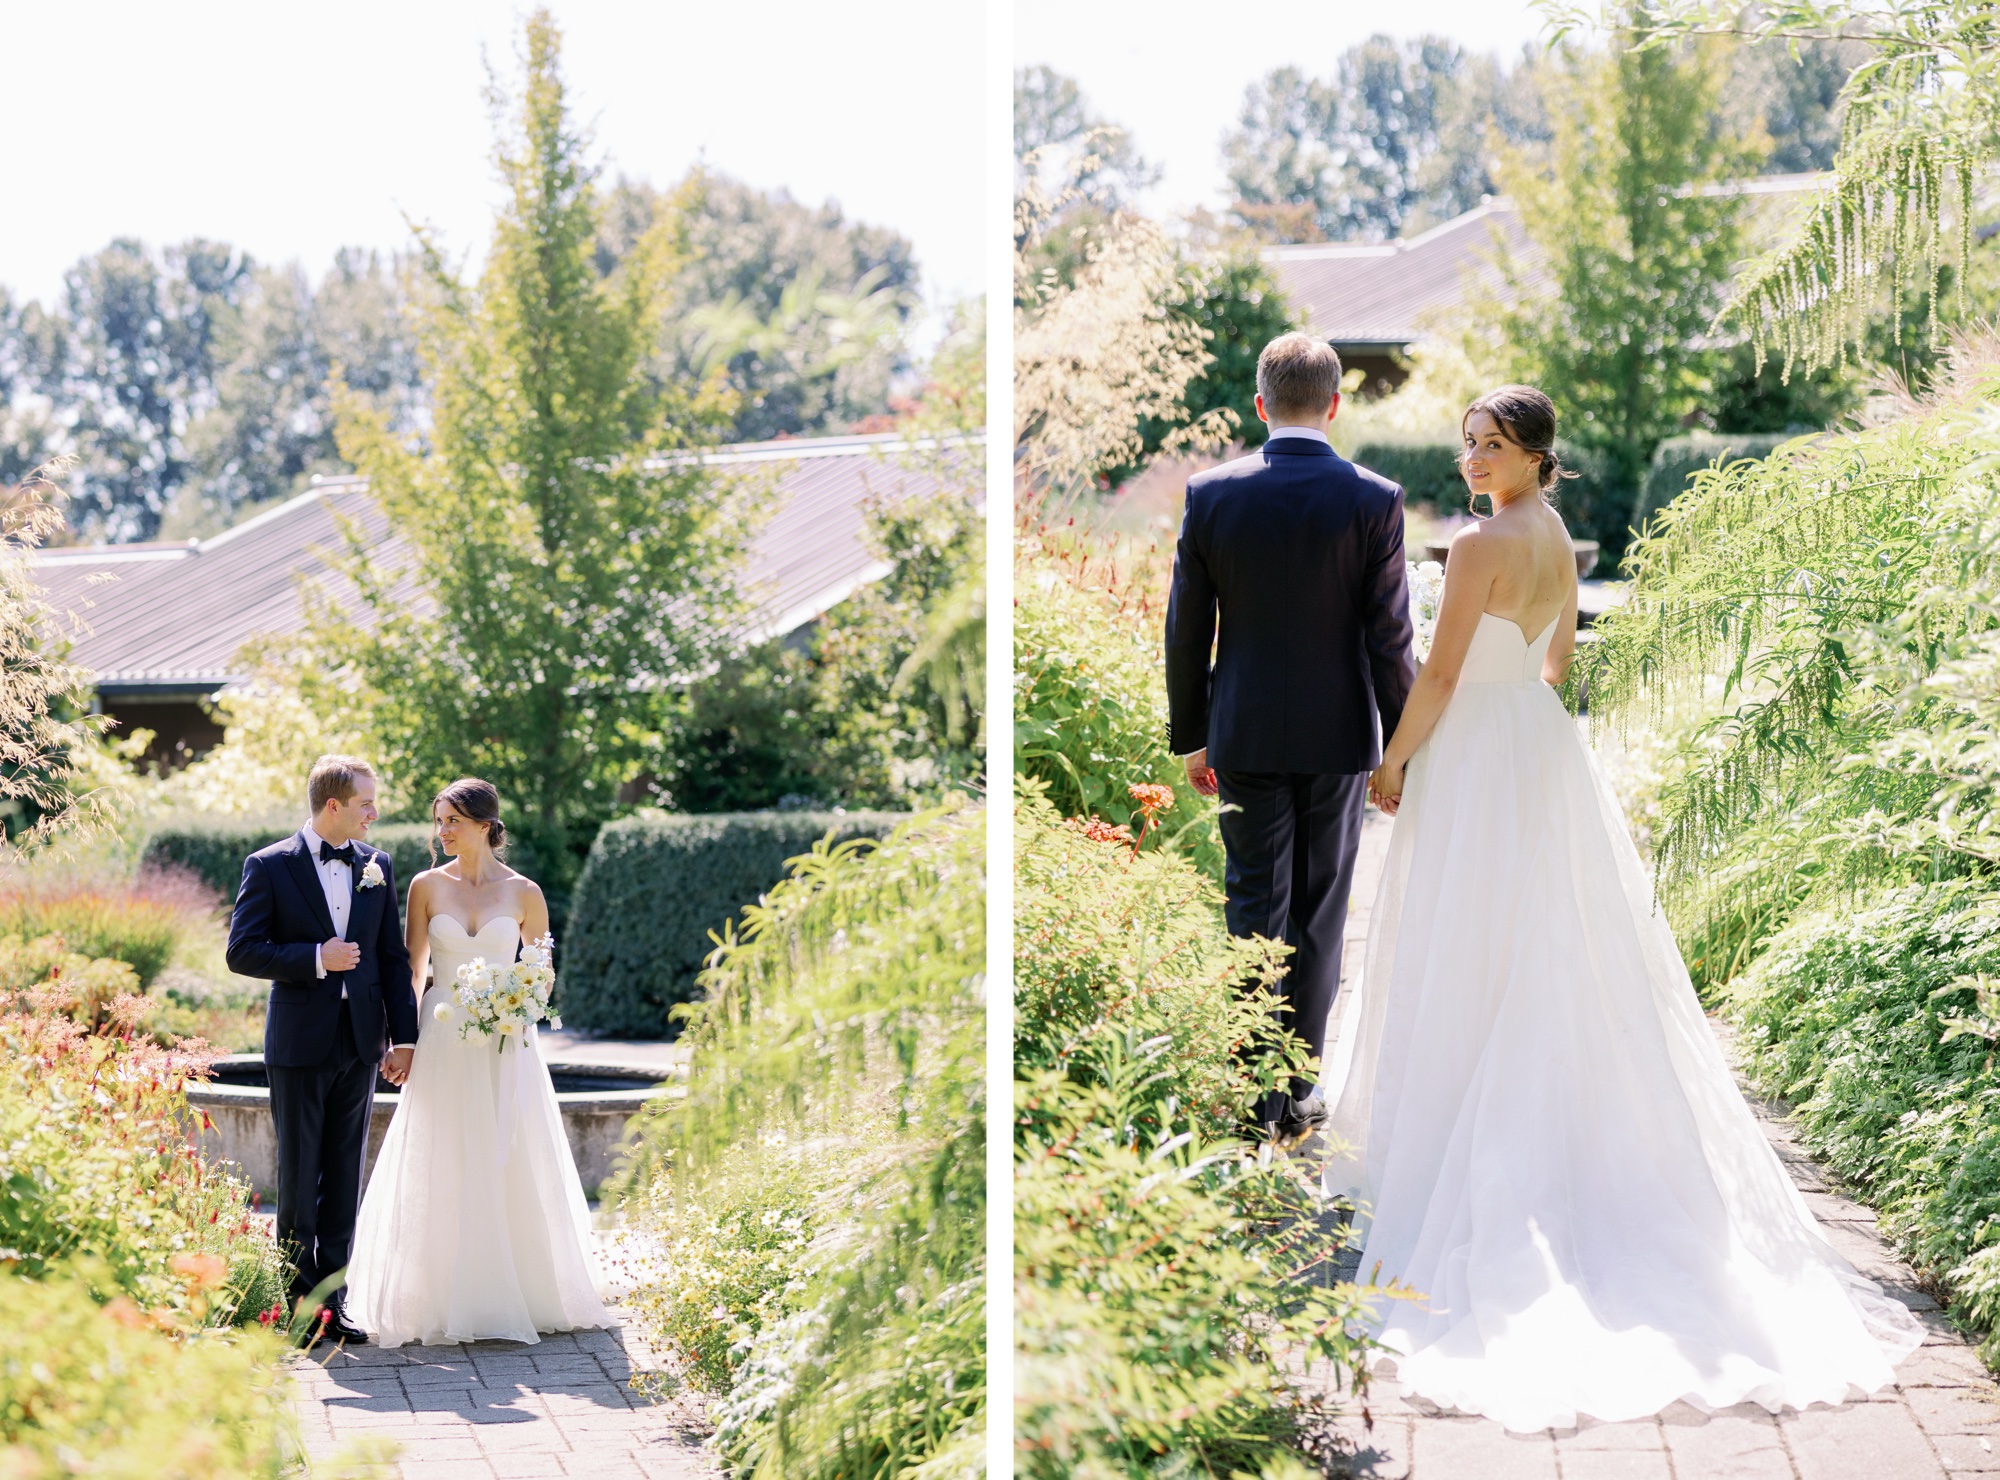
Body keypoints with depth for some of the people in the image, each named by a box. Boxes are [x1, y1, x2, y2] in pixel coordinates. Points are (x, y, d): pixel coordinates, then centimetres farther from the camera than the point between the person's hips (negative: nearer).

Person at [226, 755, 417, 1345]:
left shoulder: (378, 866, 8)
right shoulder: (270, 866, -5)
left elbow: (394, 958, 9)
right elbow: (242, 951, -9)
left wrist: (404, 1037, 4)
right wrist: (316, 958, -18)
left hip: (360, 1044, 4)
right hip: (300, 1045, -4)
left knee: (344, 1179, 7)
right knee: (299, 1179, 2)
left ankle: (335, 1301, 13)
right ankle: (301, 1302, 9)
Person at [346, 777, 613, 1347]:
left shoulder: (524, 893, 2)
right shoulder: (427, 885, 4)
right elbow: (413, 968, 7)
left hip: (505, 1048, 0)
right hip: (442, 1041, 1)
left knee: (511, 1168, 1)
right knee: (440, 1174, 0)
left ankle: (519, 1295, 12)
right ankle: (445, 1302, 6)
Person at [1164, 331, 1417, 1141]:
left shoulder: (1210, 494, -6)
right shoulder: (1374, 500, -10)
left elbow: (1187, 631, -1)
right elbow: (1389, 639, -8)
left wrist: (1190, 736, 10)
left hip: (1245, 737, 1)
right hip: (1338, 738, -1)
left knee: (1254, 911, 8)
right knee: (1318, 919, 10)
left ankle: (1257, 1098, 7)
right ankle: (1299, 1095, 16)